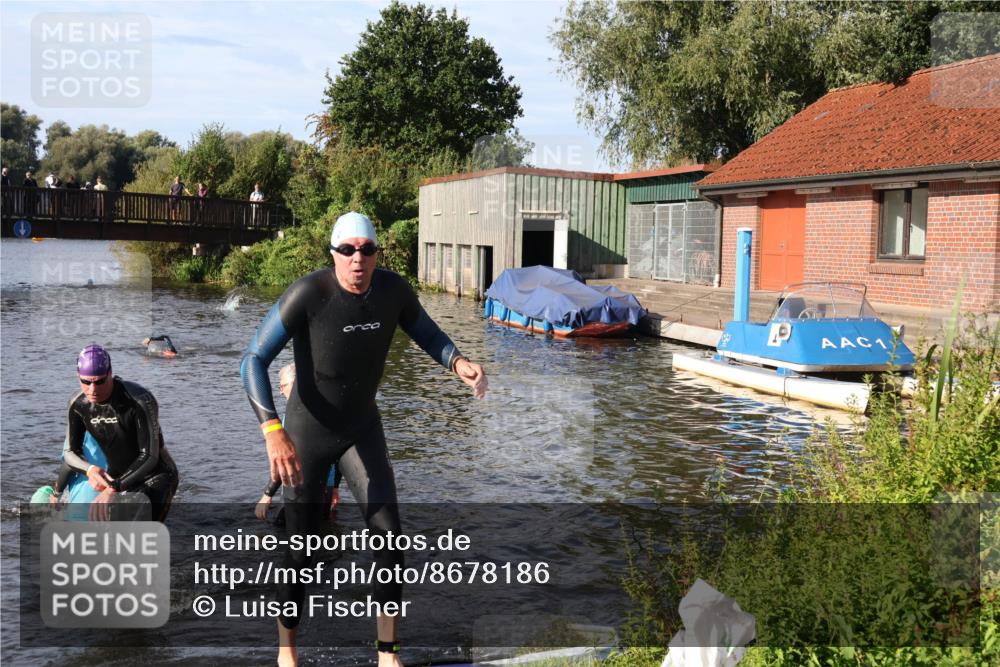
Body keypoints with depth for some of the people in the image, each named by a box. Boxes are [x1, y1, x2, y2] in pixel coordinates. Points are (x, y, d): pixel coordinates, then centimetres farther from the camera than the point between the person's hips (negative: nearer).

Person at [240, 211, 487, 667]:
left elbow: (429, 335, 1)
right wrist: (273, 431, -42)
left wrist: (459, 364, -22)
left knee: (389, 538, -9)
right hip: (307, 432, -3)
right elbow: (253, 362, -28)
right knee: (301, 549, 5)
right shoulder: (307, 293, -30)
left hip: (363, 429, 3)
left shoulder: (393, 290, -17)